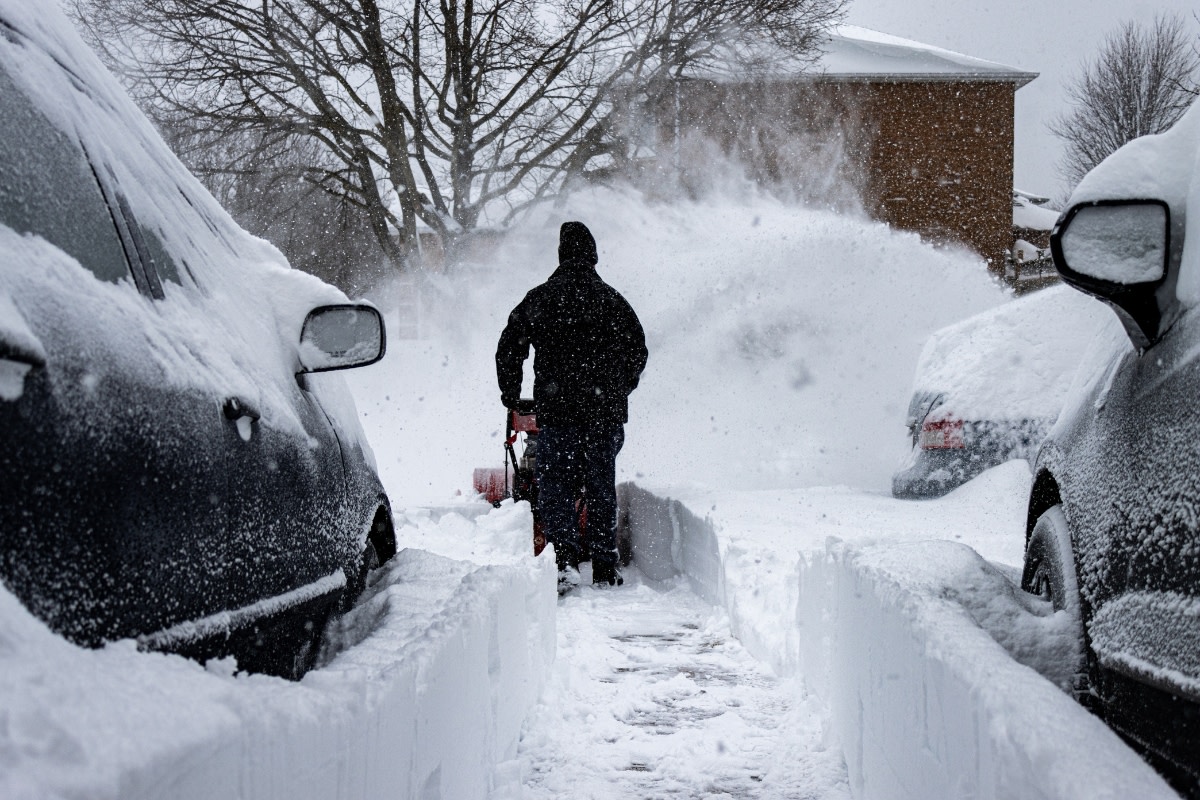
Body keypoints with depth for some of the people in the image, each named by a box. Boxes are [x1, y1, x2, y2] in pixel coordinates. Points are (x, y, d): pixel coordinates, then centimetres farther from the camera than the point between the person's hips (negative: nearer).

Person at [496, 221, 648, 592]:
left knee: (556, 486, 1)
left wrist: (511, 395, 19)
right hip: (607, 409, 2)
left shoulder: (539, 299, 2)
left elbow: (509, 349, 5)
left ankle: (565, 560, -14)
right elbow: (638, 351, 13)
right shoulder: (613, 300, 6)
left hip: (557, 409, -2)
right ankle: (606, 567, 13)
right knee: (602, 486, 10)